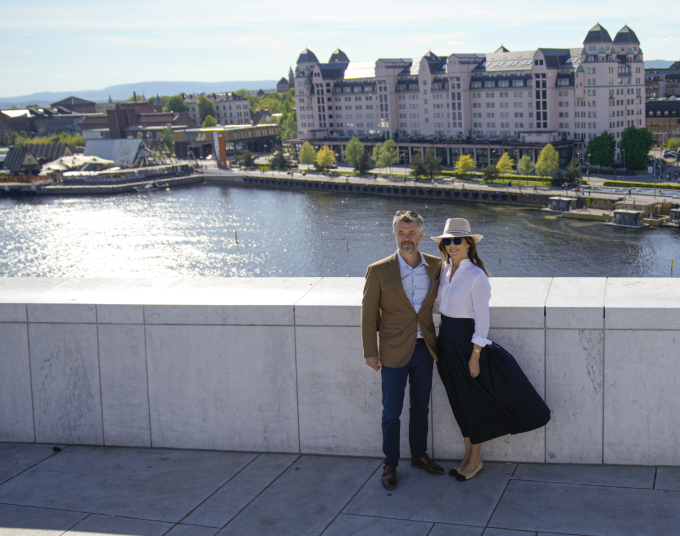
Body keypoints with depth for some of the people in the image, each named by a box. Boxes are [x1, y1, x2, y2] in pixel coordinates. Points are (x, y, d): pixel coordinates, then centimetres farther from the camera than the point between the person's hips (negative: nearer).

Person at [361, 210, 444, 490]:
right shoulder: (378, 271, -11)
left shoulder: (436, 266, -1)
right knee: (392, 412, 5)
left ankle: (419, 455, 35)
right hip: (394, 352, -3)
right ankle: (390, 465, 20)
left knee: (421, 406, 17)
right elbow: (368, 314, -5)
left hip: (424, 349, 4)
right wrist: (370, 352, -7)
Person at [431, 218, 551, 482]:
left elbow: (482, 319, -16)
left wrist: (475, 356, -17)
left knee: (472, 401, 6)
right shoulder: (444, 269, 4)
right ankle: (468, 455, 29)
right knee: (458, 401, 15)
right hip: (446, 340, 7)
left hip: (466, 341, -7)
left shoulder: (476, 276, -16)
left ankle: (476, 460, 21)